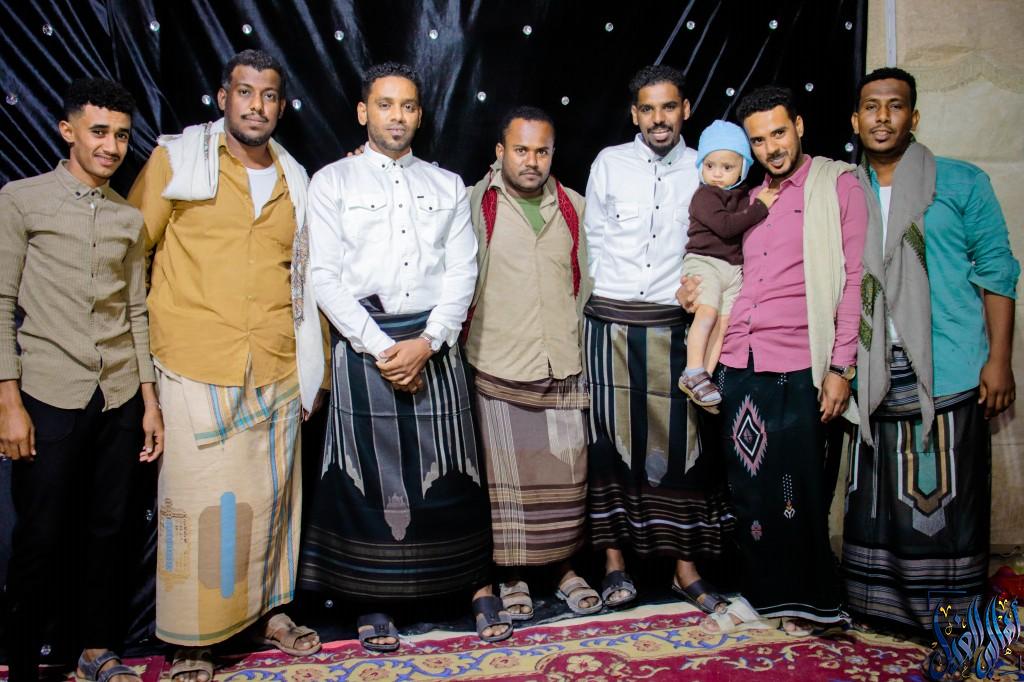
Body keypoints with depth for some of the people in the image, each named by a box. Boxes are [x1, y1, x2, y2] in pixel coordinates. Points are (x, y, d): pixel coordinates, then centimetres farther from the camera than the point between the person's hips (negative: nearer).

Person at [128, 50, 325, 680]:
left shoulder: (294, 180, 12)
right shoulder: (176, 161, 1)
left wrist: (313, 368, 15)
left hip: (277, 370, 4)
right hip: (196, 368, -3)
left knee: (271, 495, 12)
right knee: (199, 501, 0)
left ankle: (268, 610, 31)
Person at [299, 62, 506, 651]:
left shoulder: (448, 186, 12)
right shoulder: (332, 182, 5)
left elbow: (462, 270, 3)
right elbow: (325, 275, -3)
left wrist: (427, 342, -10)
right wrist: (380, 347, -11)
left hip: (434, 343, 2)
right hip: (365, 342, -1)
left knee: (451, 469, 5)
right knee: (370, 472, 3)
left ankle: (479, 586, 18)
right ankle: (374, 601, 17)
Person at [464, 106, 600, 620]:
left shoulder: (573, 207, 9)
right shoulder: (475, 205, -3)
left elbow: (586, 280, 15)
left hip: (563, 366, 3)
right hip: (497, 365, -3)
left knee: (567, 472, 9)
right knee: (507, 476, 5)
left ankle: (565, 567, 26)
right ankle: (512, 575, 21)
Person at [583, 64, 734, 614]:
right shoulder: (609, 163, 5)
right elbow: (594, 236, 12)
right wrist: (613, 291, 12)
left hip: (674, 324, 0)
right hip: (611, 321, 0)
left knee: (681, 441, 3)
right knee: (610, 440, 3)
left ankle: (685, 566, 16)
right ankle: (614, 560, 15)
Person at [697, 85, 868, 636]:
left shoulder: (837, 185, 1)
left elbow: (854, 279, -5)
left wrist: (840, 367, -10)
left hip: (798, 369, -5)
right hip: (738, 366, 5)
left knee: (802, 492, 4)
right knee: (750, 490, 10)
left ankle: (810, 601, 23)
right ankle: (760, 598, 25)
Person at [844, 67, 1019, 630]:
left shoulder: (962, 183, 4)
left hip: (949, 371, -3)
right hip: (876, 375, 3)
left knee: (946, 495, 1)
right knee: (879, 494, 7)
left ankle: (952, 616, 15)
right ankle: (881, 605, 21)